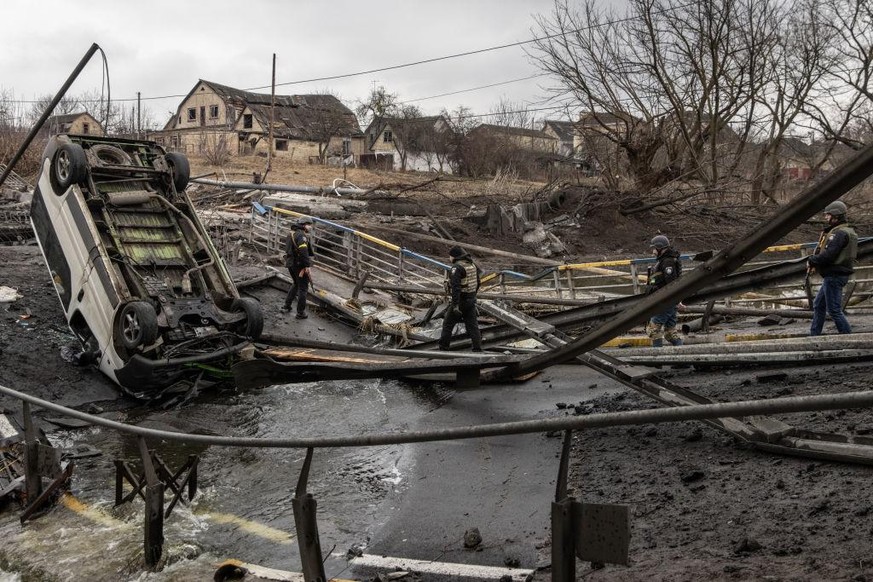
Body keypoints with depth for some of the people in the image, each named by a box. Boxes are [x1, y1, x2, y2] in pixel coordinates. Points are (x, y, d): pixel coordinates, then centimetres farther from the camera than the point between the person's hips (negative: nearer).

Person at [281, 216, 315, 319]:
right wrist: (307, 265, -26)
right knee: (303, 288, 2)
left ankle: (286, 306, 31)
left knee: (296, 284, 27)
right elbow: (303, 251, -30)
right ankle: (301, 313, 7)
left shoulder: (292, 233, 13)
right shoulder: (301, 235, -19)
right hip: (300, 265, -9)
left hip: (290, 263, 9)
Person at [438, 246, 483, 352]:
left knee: (447, 324, 7)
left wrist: (455, 305, -29)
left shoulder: (457, 267, -17)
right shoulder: (472, 265, 9)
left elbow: (456, 287, -25)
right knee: (472, 326, 8)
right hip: (471, 300, 7)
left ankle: (443, 348, 11)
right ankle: (478, 349, 3)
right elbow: (477, 283, 19)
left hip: (460, 301, -7)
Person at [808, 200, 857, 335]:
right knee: (818, 305, 17)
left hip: (834, 276, -11)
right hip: (832, 275, 11)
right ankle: (814, 335, 23)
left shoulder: (840, 233, -19)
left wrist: (812, 260, -10)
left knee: (834, 309, -6)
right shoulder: (847, 231, 16)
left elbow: (828, 255, -26)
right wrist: (814, 259, 2)